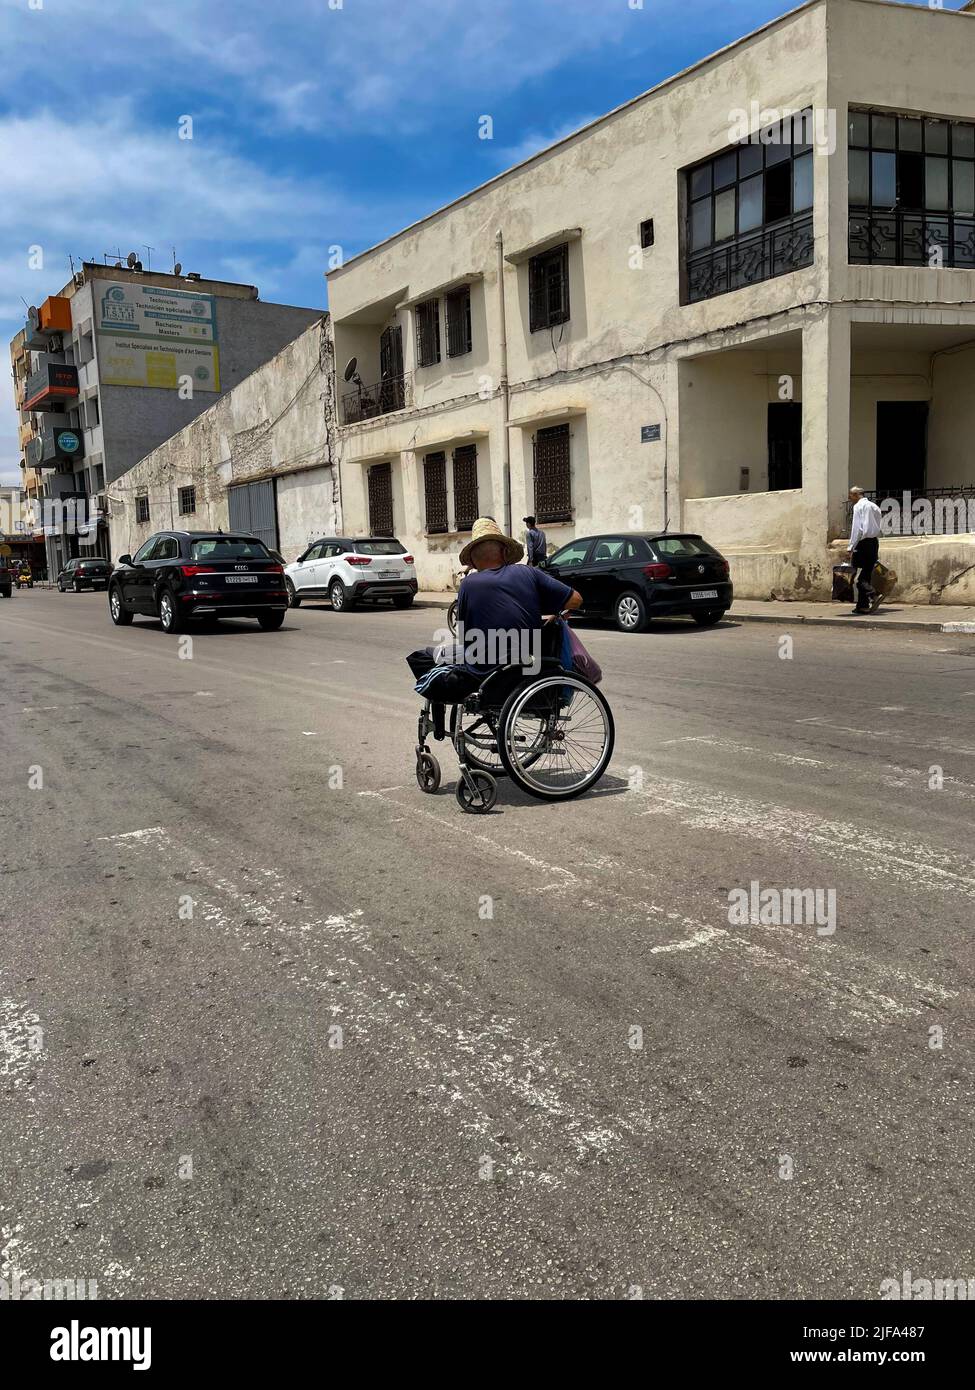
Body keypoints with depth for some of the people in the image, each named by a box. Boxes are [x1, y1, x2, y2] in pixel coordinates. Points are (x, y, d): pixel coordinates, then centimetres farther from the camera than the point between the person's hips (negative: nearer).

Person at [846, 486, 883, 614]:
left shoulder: (858, 506, -5)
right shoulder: (875, 507, 18)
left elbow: (857, 528, -13)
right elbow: (878, 528, 17)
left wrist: (851, 547, -13)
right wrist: (876, 546, 18)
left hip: (863, 542, -8)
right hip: (875, 542, 8)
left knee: (858, 574, -5)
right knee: (867, 573, 10)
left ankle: (871, 593, -27)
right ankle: (862, 605, 10)